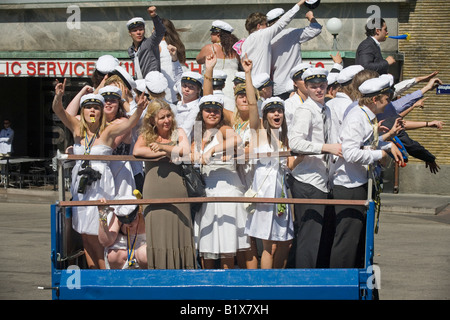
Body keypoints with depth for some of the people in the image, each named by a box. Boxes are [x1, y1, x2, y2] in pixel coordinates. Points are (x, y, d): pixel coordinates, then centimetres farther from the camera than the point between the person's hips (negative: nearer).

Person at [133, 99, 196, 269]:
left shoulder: (178, 133, 13)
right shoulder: (146, 136, 14)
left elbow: (186, 150, -6)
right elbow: (136, 151, -8)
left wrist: (161, 147, -9)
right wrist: (164, 153, -8)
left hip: (177, 190, 0)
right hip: (154, 190, 0)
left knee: (179, 229, -1)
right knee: (157, 230, -3)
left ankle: (180, 267, 2)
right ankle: (159, 268, 0)